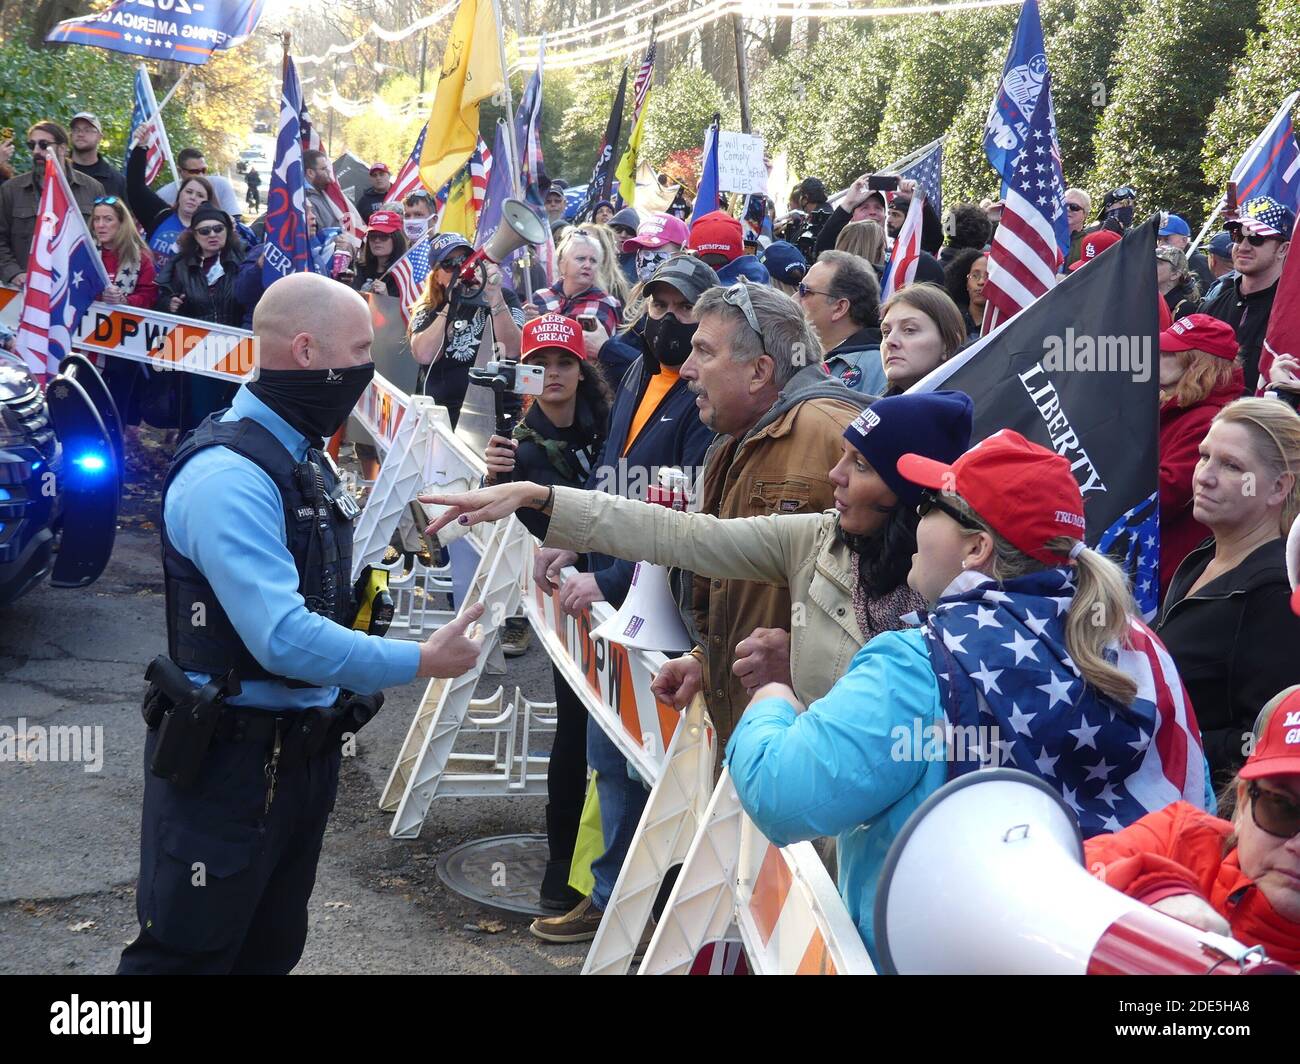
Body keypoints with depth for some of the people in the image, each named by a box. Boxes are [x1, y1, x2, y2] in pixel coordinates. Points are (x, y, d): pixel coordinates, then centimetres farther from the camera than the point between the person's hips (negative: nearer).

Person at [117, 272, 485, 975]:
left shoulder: (303, 456, 9)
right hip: (228, 758, -9)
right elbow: (284, 639, -30)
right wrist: (421, 662, -23)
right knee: (187, 953, 3)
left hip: (304, 749, 9)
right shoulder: (229, 476, -23)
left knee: (271, 949, 20)